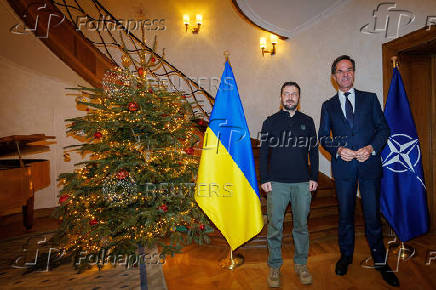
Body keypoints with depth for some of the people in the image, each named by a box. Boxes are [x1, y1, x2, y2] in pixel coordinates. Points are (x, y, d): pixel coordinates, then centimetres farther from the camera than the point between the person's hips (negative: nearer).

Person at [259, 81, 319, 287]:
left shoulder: (307, 121, 9)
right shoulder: (271, 122, 5)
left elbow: (313, 151, 11)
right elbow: (263, 153, 3)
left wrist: (314, 177, 5)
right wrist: (264, 179, -3)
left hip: (302, 183, 2)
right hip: (276, 183, -1)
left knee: (301, 224, 11)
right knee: (275, 226, 4)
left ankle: (301, 264, 30)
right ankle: (274, 266, 22)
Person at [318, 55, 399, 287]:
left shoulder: (370, 98, 10)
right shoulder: (328, 106, 10)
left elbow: (383, 128, 5)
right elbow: (323, 136, 4)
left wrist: (371, 148, -12)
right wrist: (338, 149, -13)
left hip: (369, 163, 0)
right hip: (343, 166, 0)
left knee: (372, 214, 6)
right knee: (345, 214, 11)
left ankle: (380, 261, 26)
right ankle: (346, 255, 28)